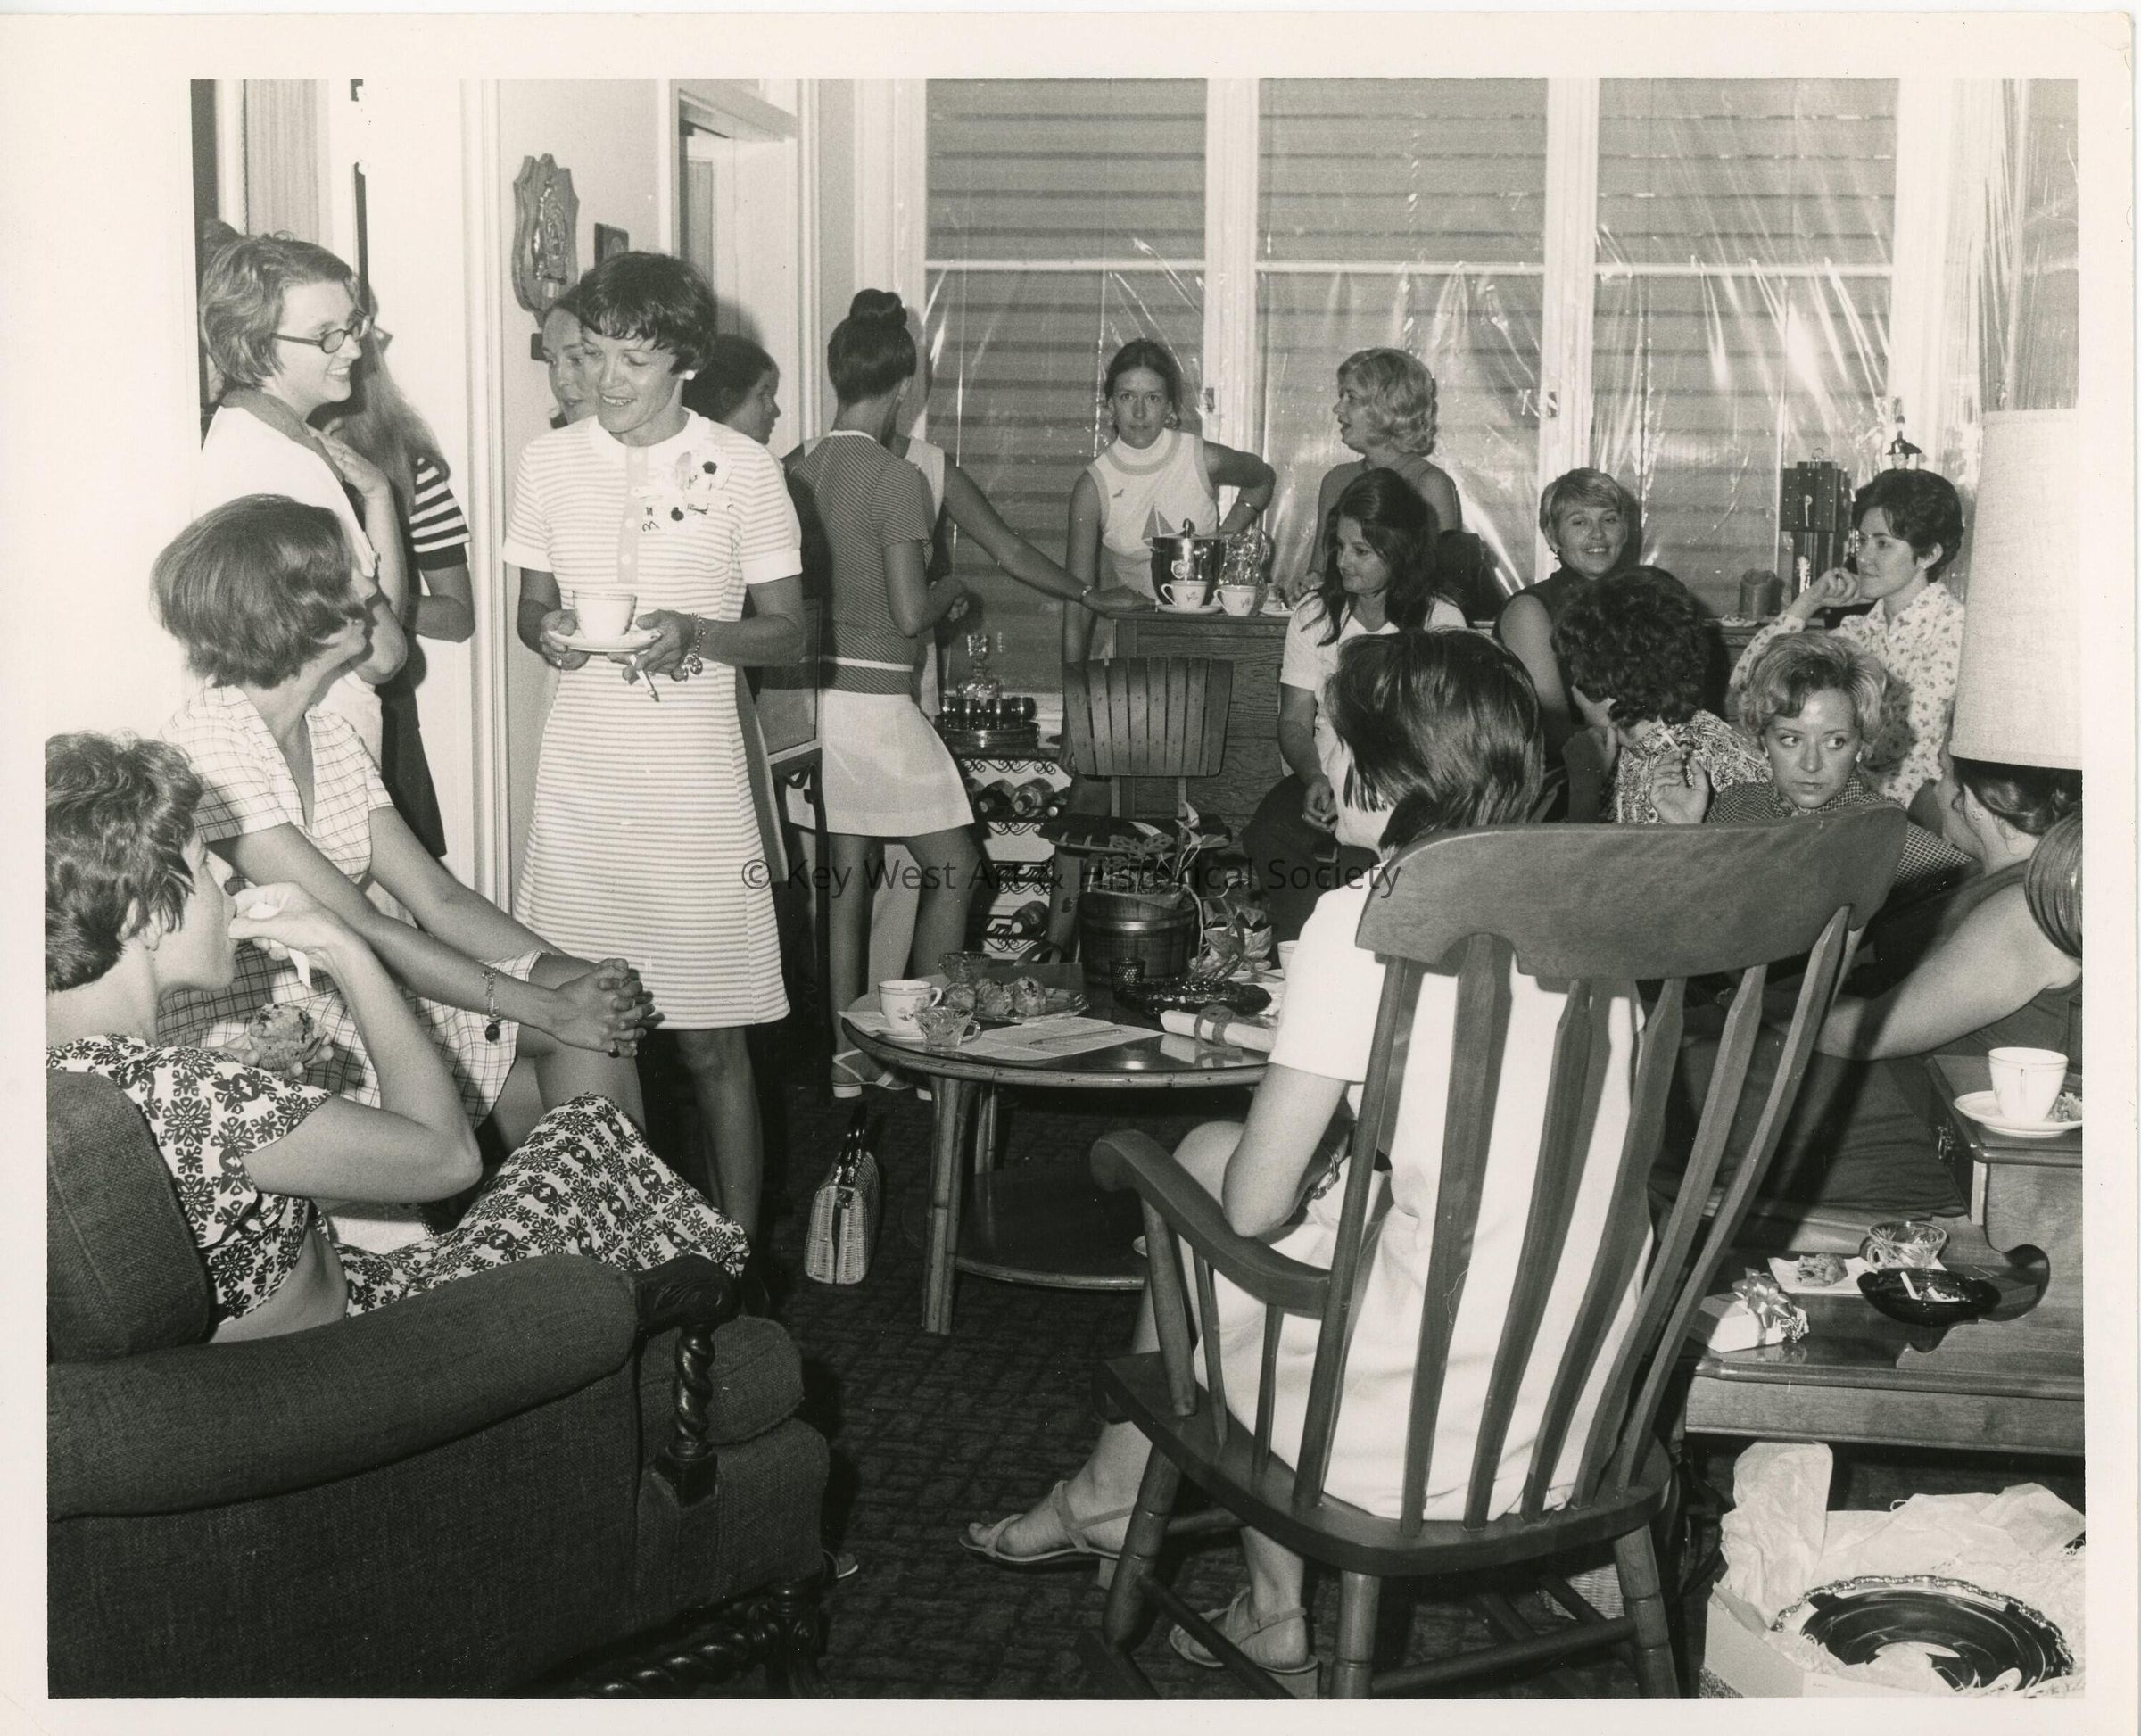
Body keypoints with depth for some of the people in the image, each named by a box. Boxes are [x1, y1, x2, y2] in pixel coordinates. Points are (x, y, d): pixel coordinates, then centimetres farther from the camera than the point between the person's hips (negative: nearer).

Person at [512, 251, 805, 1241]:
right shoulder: (547, 463, 6)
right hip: (580, 778, 3)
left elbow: (786, 632, 1)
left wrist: (693, 634, -18)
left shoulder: (743, 470, -3)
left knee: (711, 1043, 2)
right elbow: (531, 607, 15)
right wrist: (547, 632, -9)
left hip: (697, 781, -3)